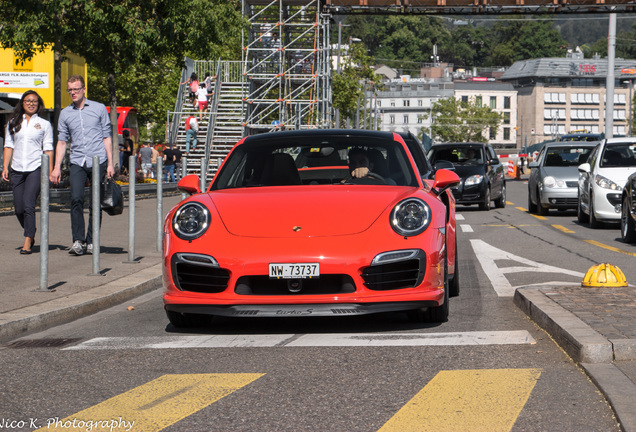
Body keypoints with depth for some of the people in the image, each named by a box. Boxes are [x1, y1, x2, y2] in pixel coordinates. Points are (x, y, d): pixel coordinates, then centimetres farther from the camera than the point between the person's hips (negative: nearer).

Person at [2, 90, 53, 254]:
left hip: (36, 169, -3)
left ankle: (27, 243, -14)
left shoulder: (44, 124, 8)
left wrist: (50, 171, -1)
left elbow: (48, 149, 5)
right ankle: (31, 234, 28)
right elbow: (8, 146, 12)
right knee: (19, 208, 2)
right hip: (17, 170, 3)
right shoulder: (13, 123, 14)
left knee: (28, 205, -15)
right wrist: (5, 167, 2)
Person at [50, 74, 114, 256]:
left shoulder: (99, 108, 7)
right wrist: (57, 167, 7)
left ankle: (91, 241, 7)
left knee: (95, 203, -1)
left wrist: (110, 164, 1)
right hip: (77, 162, 1)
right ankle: (78, 241, -13)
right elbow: (62, 141, 15)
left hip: (98, 161, -1)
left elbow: (107, 137, 8)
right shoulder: (65, 113, 13)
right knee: (76, 199, -16)